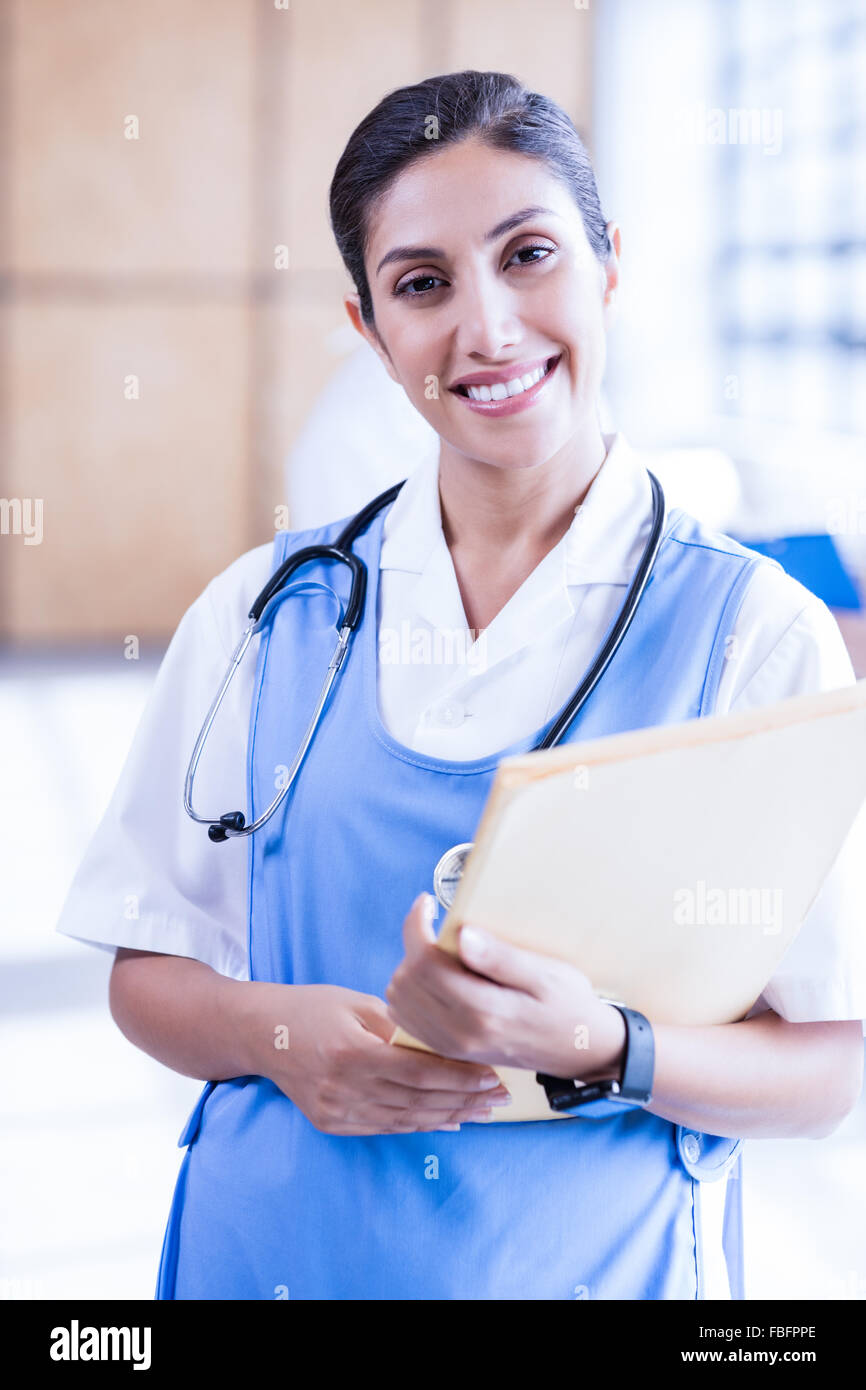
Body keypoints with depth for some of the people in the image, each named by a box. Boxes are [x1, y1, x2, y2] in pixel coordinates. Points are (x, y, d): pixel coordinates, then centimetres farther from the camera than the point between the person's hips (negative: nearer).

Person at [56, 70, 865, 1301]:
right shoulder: (263, 612, 0)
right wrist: (279, 1034, -14)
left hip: (594, 1260, -1)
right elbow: (149, 969, 5)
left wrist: (597, 1047, -25)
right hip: (271, 1250, 2)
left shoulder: (756, 633, -8)